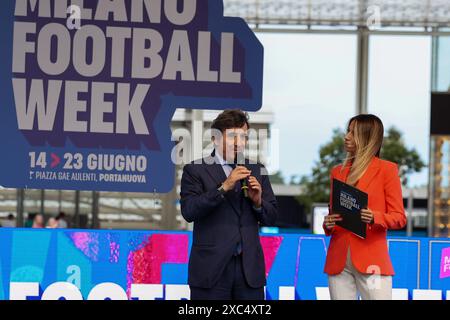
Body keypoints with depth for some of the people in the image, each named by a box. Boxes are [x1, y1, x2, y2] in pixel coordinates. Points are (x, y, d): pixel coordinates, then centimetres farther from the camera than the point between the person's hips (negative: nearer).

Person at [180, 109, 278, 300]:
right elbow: (188, 211, -12)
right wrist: (224, 187, -19)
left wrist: (258, 201, -8)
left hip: (249, 268, 3)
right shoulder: (195, 170, 2)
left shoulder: (256, 170, 13)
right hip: (211, 269, -3)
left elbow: (271, 218, 13)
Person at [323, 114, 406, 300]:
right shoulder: (337, 171, 15)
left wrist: (374, 218, -19)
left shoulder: (386, 169, 1)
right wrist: (328, 225, -2)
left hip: (371, 260, -4)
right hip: (338, 261, 4)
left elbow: (399, 217, 0)